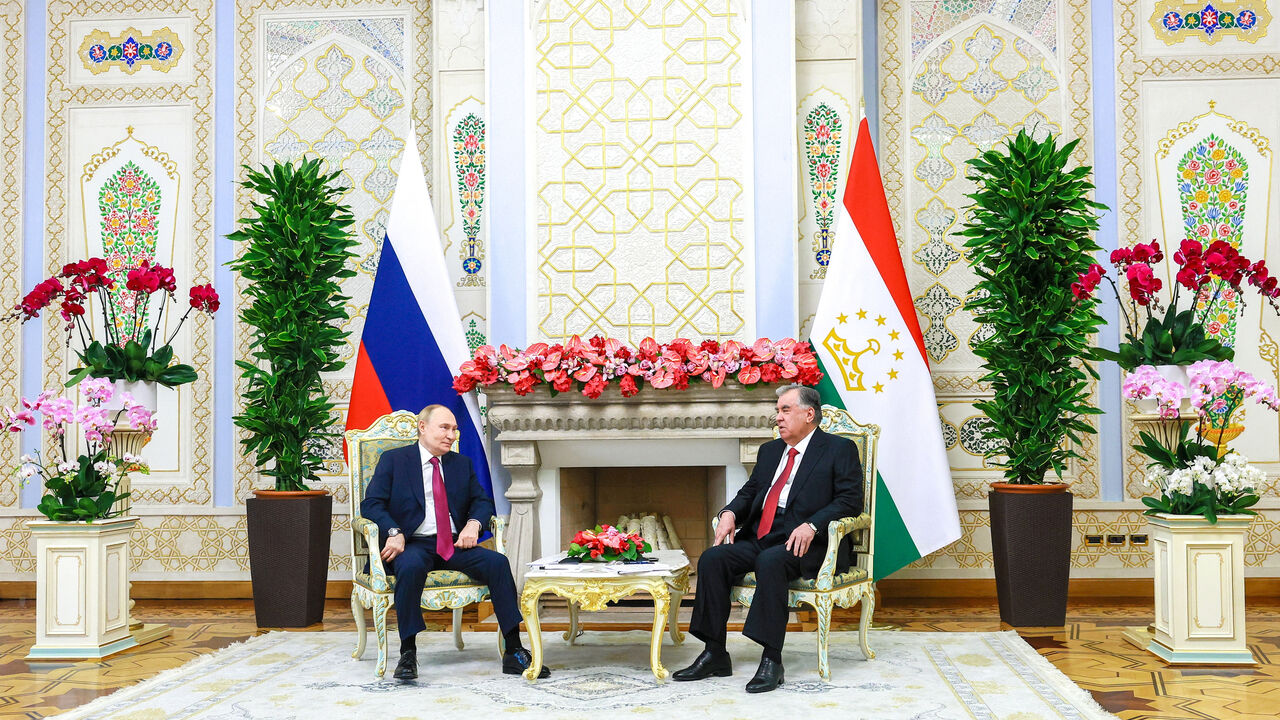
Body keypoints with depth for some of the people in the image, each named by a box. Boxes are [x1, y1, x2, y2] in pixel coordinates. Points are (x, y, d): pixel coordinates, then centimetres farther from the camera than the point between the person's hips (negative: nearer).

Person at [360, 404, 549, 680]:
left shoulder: (462, 464, 20)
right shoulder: (393, 460, 7)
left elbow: (482, 501, 17)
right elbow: (371, 504, -1)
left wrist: (473, 523, -7)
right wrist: (393, 532, -20)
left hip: (455, 544, 4)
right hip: (414, 544, -4)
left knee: (497, 562, -23)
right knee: (411, 567, -39)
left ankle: (514, 653, -23)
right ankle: (407, 653, -29)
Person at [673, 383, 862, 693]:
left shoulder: (840, 449, 4)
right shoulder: (770, 450, 24)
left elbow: (850, 500, -7)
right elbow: (750, 492, 23)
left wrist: (812, 525, -22)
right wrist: (730, 512, -1)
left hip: (804, 543, -6)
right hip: (758, 538, 7)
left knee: (771, 561, -37)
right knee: (712, 559, -18)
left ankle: (771, 659, -32)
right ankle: (714, 654, -13)